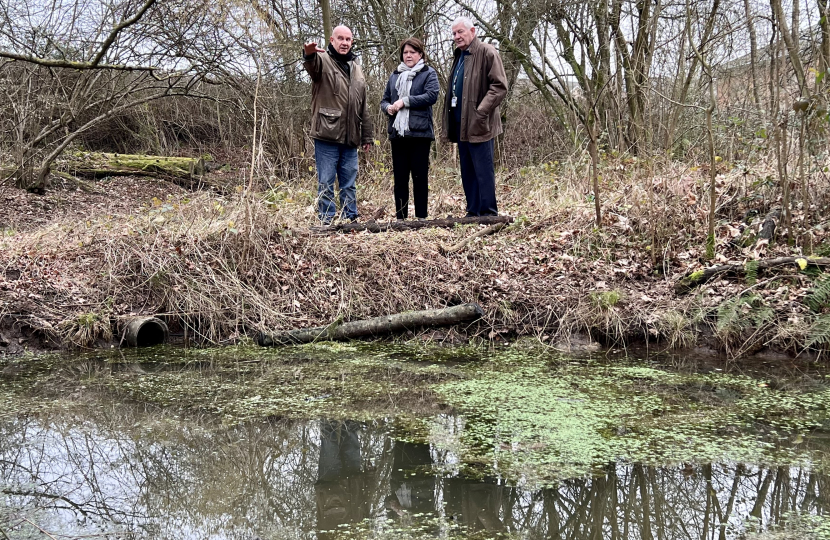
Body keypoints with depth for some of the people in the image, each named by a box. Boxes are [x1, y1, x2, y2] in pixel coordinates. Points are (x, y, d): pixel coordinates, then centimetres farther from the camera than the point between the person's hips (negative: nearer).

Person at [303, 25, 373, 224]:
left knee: (349, 183, 11)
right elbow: (312, 65, -29)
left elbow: (363, 108, 23)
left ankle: (350, 219, 18)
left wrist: (367, 136, 21)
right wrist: (309, 54, -53)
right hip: (327, 136, -6)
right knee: (326, 182, -2)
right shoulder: (323, 60, -1)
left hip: (350, 139, 6)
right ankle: (327, 222, 3)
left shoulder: (356, 69, 19)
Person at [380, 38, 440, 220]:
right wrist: (388, 107, -3)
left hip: (419, 132, -4)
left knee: (420, 177, -1)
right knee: (400, 178, 5)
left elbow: (432, 95, -11)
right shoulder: (394, 76, 18)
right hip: (397, 133, 4)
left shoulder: (428, 73, 4)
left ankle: (421, 217, 5)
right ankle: (401, 218, 9)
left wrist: (405, 101, -13)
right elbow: (384, 100, 21)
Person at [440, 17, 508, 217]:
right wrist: (448, 119, 14)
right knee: (467, 171, 11)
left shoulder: (486, 53, -9)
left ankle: (488, 213, -3)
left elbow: (499, 86, -15)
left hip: (478, 125, -9)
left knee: (483, 170, -6)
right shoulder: (459, 55, 18)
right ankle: (472, 212, 17)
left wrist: (481, 111, -22)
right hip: (461, 124, 9)